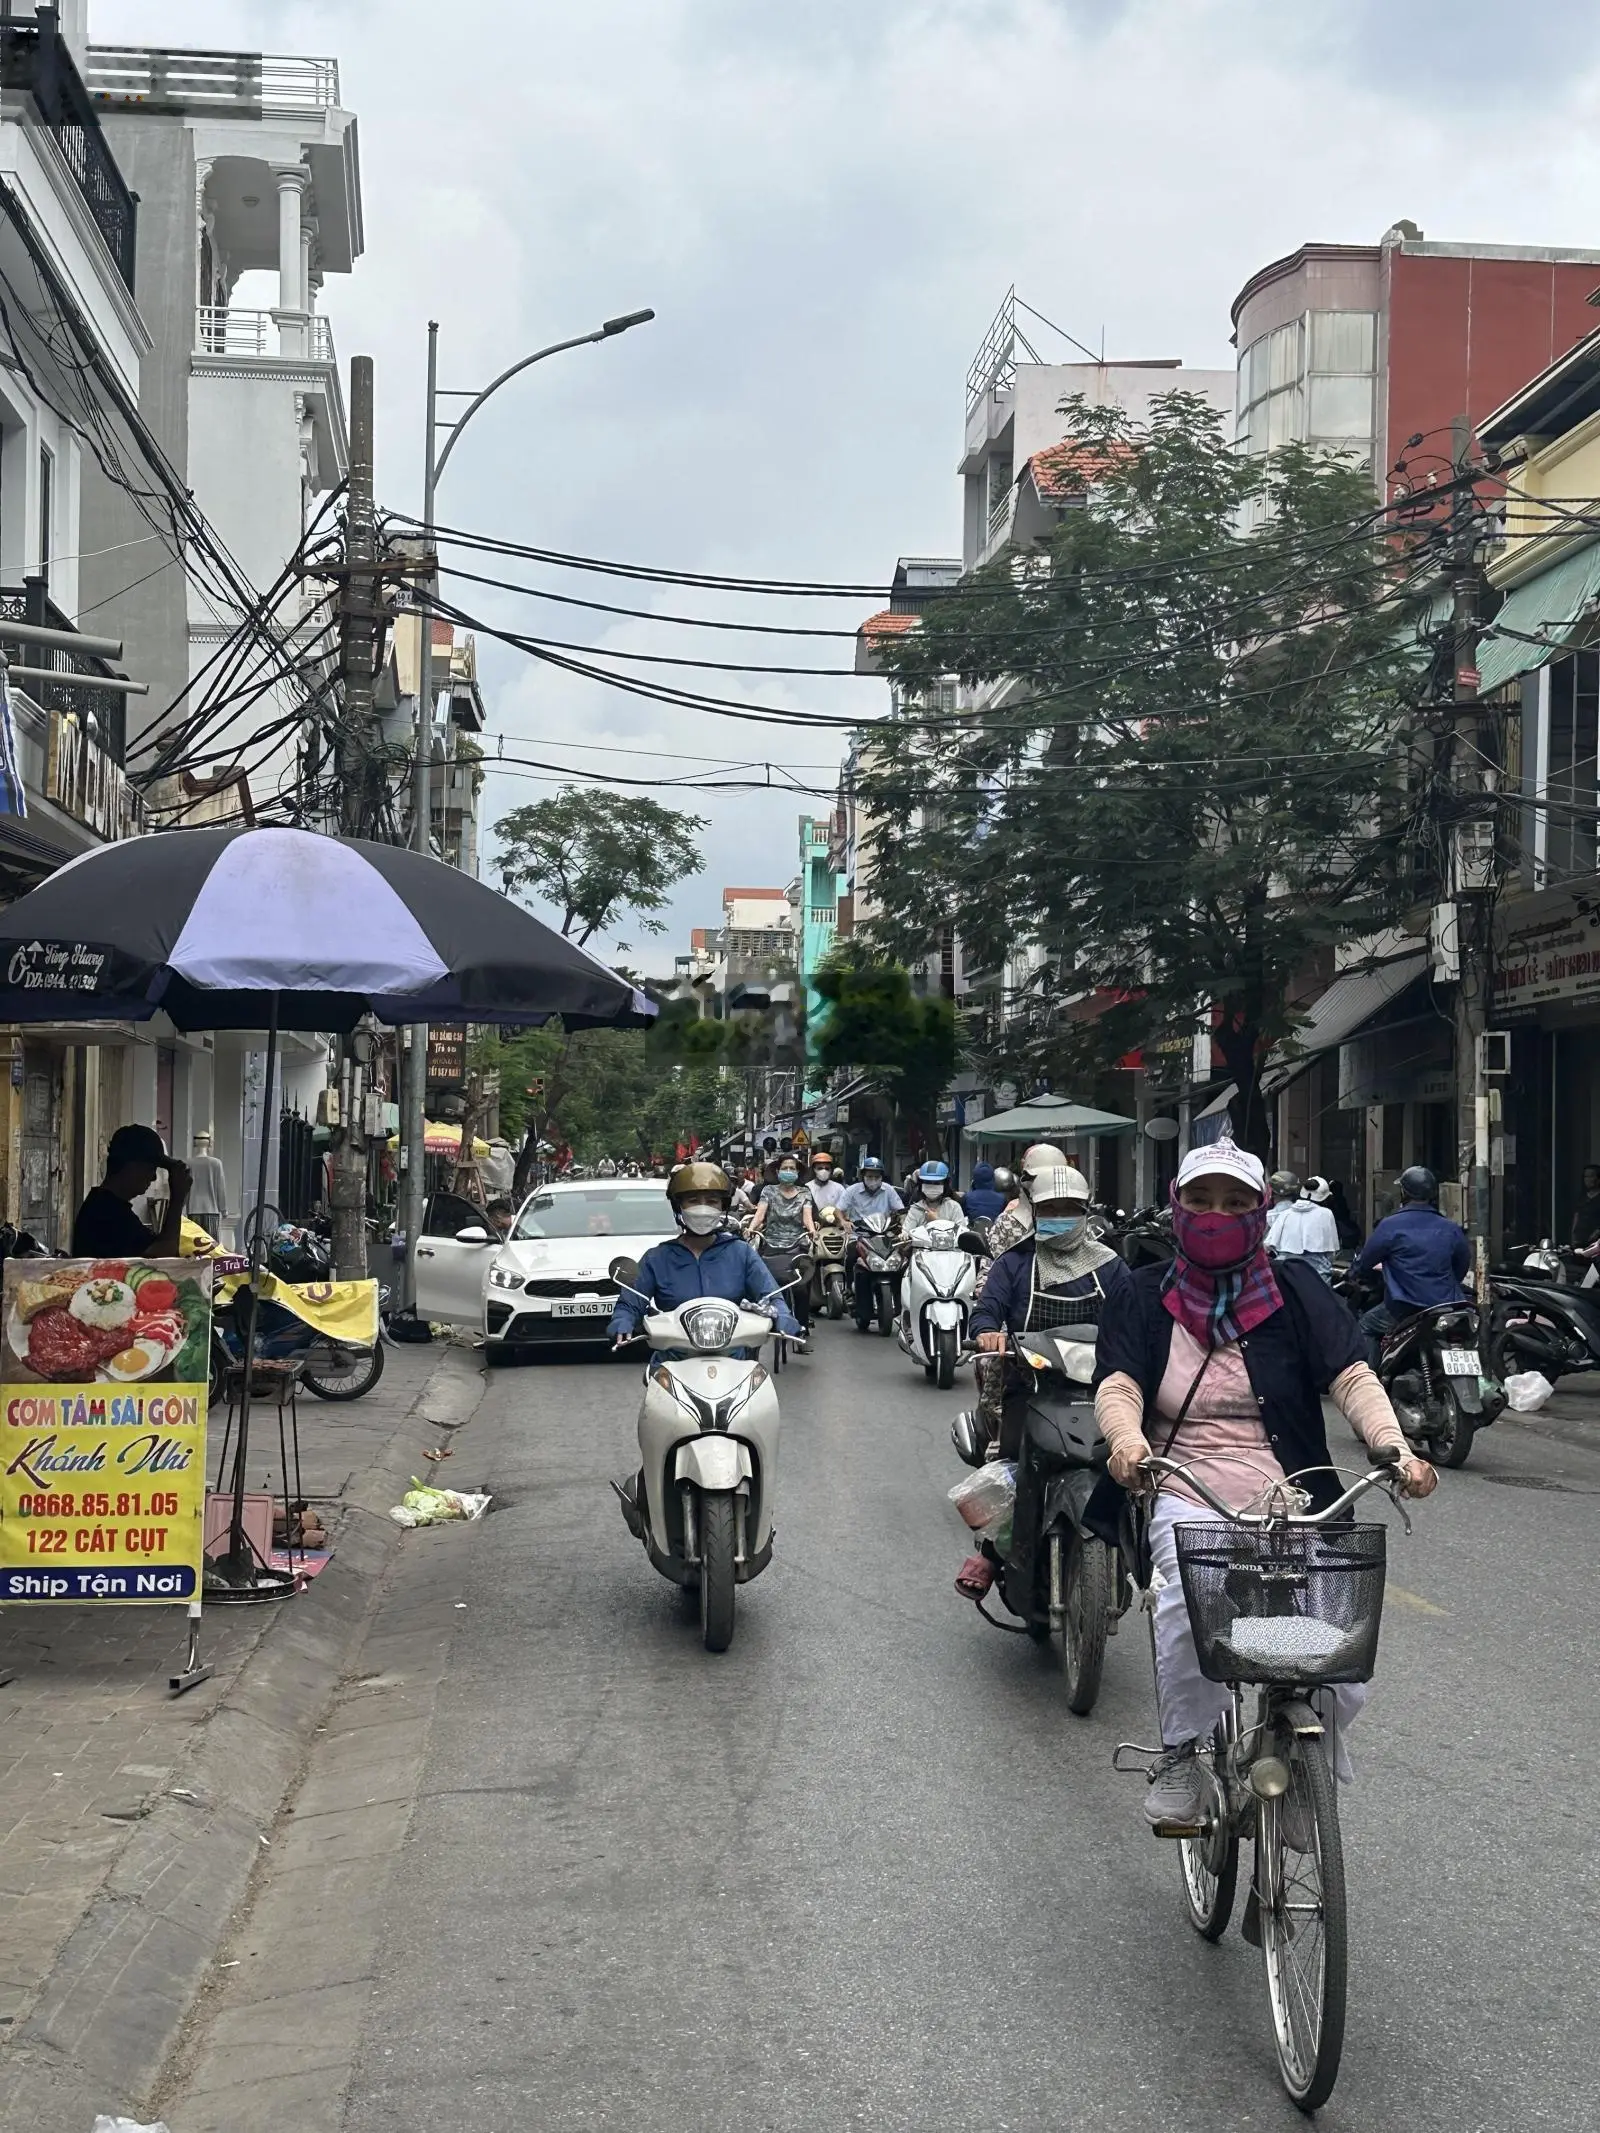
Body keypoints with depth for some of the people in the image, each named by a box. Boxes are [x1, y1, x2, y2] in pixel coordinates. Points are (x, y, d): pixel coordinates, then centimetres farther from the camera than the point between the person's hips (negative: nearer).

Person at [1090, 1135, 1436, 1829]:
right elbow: (1117, 1386, -4)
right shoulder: (1144, 1297, 10)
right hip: (1188, 1496, -1)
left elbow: (1351, 1376, -2)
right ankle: (1180, 1754, -12)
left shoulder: (1297, 1292, 10)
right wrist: (1128, 1443, -28)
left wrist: (1395, 1449, -22)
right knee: (1190, 1595, -33)